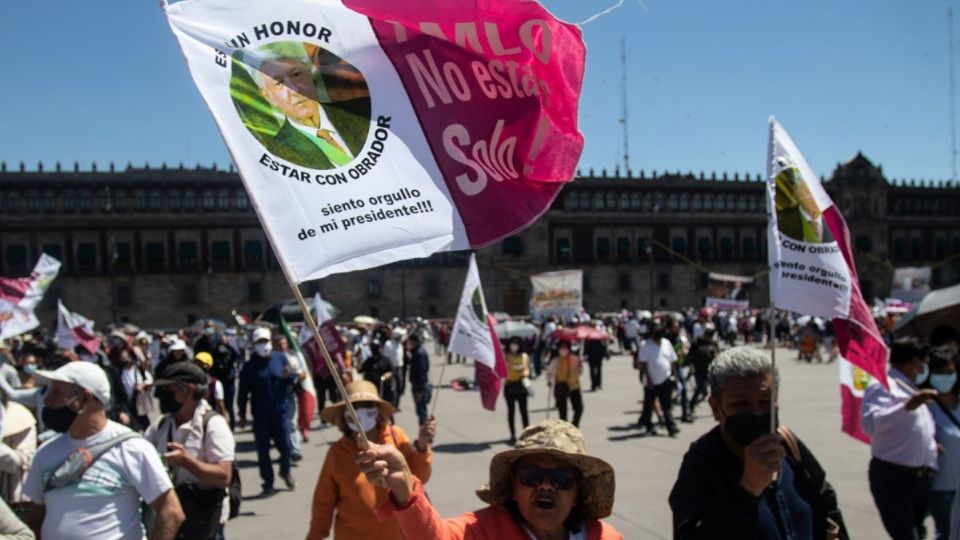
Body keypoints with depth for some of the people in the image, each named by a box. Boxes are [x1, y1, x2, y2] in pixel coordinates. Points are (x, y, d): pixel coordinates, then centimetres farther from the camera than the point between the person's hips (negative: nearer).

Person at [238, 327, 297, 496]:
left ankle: (285, 472, 28)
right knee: (263, 450, 4)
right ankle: (268, 483, 15)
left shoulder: (280, 358, 2)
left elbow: (293, 379, 8)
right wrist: (242, 415, -3)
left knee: (285, 445, 0)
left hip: (281, 411, 0)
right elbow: (243, 392, -1)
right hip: (260, 414, 0)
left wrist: (289, 376, -16)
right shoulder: (249, 366, -1)